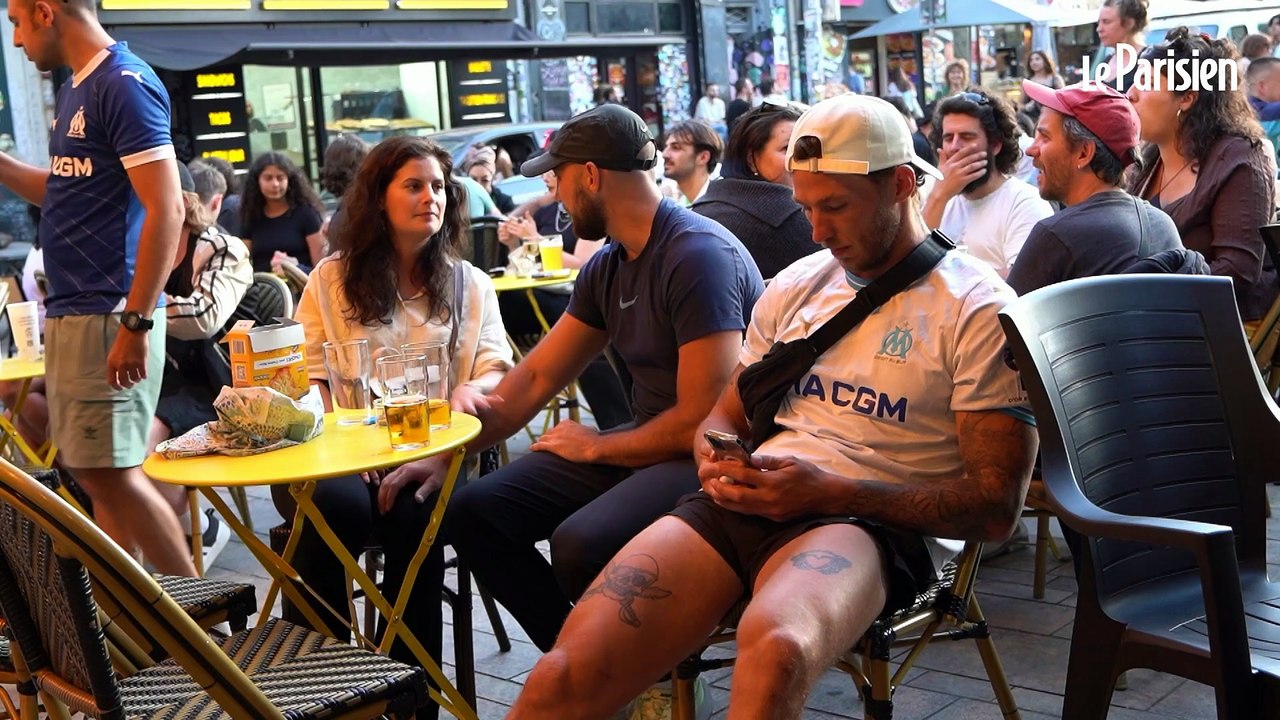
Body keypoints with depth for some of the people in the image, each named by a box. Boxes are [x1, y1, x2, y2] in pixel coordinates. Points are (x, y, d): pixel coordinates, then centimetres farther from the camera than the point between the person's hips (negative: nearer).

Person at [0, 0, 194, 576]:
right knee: (94, 472, 11)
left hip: (107, 316, -9)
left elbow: (166, 210, -19)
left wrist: (136, 323, -22)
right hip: (71, 312, 9)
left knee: (111, 473, -7)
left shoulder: (124, 84, -12)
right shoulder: (74, 90, 16)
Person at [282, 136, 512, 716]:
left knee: (415, 516, -33)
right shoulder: (331, 278, 14)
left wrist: (471, 389, -19)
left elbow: (497, 369, 8)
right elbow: (308, 380, 7)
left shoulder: (470, 284, 18)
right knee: (340, 506, -35)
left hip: (430, 452, 1)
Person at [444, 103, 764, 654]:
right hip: (644, 446, 9)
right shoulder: (607, 266, 10)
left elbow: (704, 420, -22)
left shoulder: (700, 256, -19)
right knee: (474, 512, 0)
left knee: (580, 544, -34)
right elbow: (537, 377, 15)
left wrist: (597, 447, -7)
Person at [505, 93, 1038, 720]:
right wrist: (719, 461, 0)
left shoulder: (976, 309, 0)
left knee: (774, 651, -41)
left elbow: (997, 507, -5)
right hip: (742, 503, 5)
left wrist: (832, 492, -15)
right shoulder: (795, 286, 18)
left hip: (869, 523, -4)